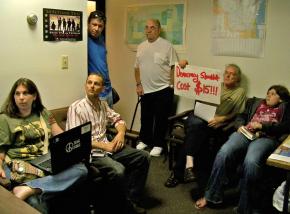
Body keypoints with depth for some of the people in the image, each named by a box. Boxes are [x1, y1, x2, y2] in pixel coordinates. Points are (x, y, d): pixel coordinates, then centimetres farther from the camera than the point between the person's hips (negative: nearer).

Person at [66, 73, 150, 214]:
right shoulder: (76, 108, -9)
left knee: (143, 157, -7)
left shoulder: (103, 104, 12)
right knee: (119, 170, -33)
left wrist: (121, 133, -3)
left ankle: (133, 198, -2)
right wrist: (103, 146, -18)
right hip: (90, 152, -7)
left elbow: (118, 119, 21)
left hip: (108, 147, 7)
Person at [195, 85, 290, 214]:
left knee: (251, 162, -36)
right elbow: (241, 116, 28)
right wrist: (240, 125, 5)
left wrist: (262, 126, -6)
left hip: (266, 137, -3)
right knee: (224, 153, -28)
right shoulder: (256, 102, 35)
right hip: (245, 133, 4)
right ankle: (211, 195, -18)